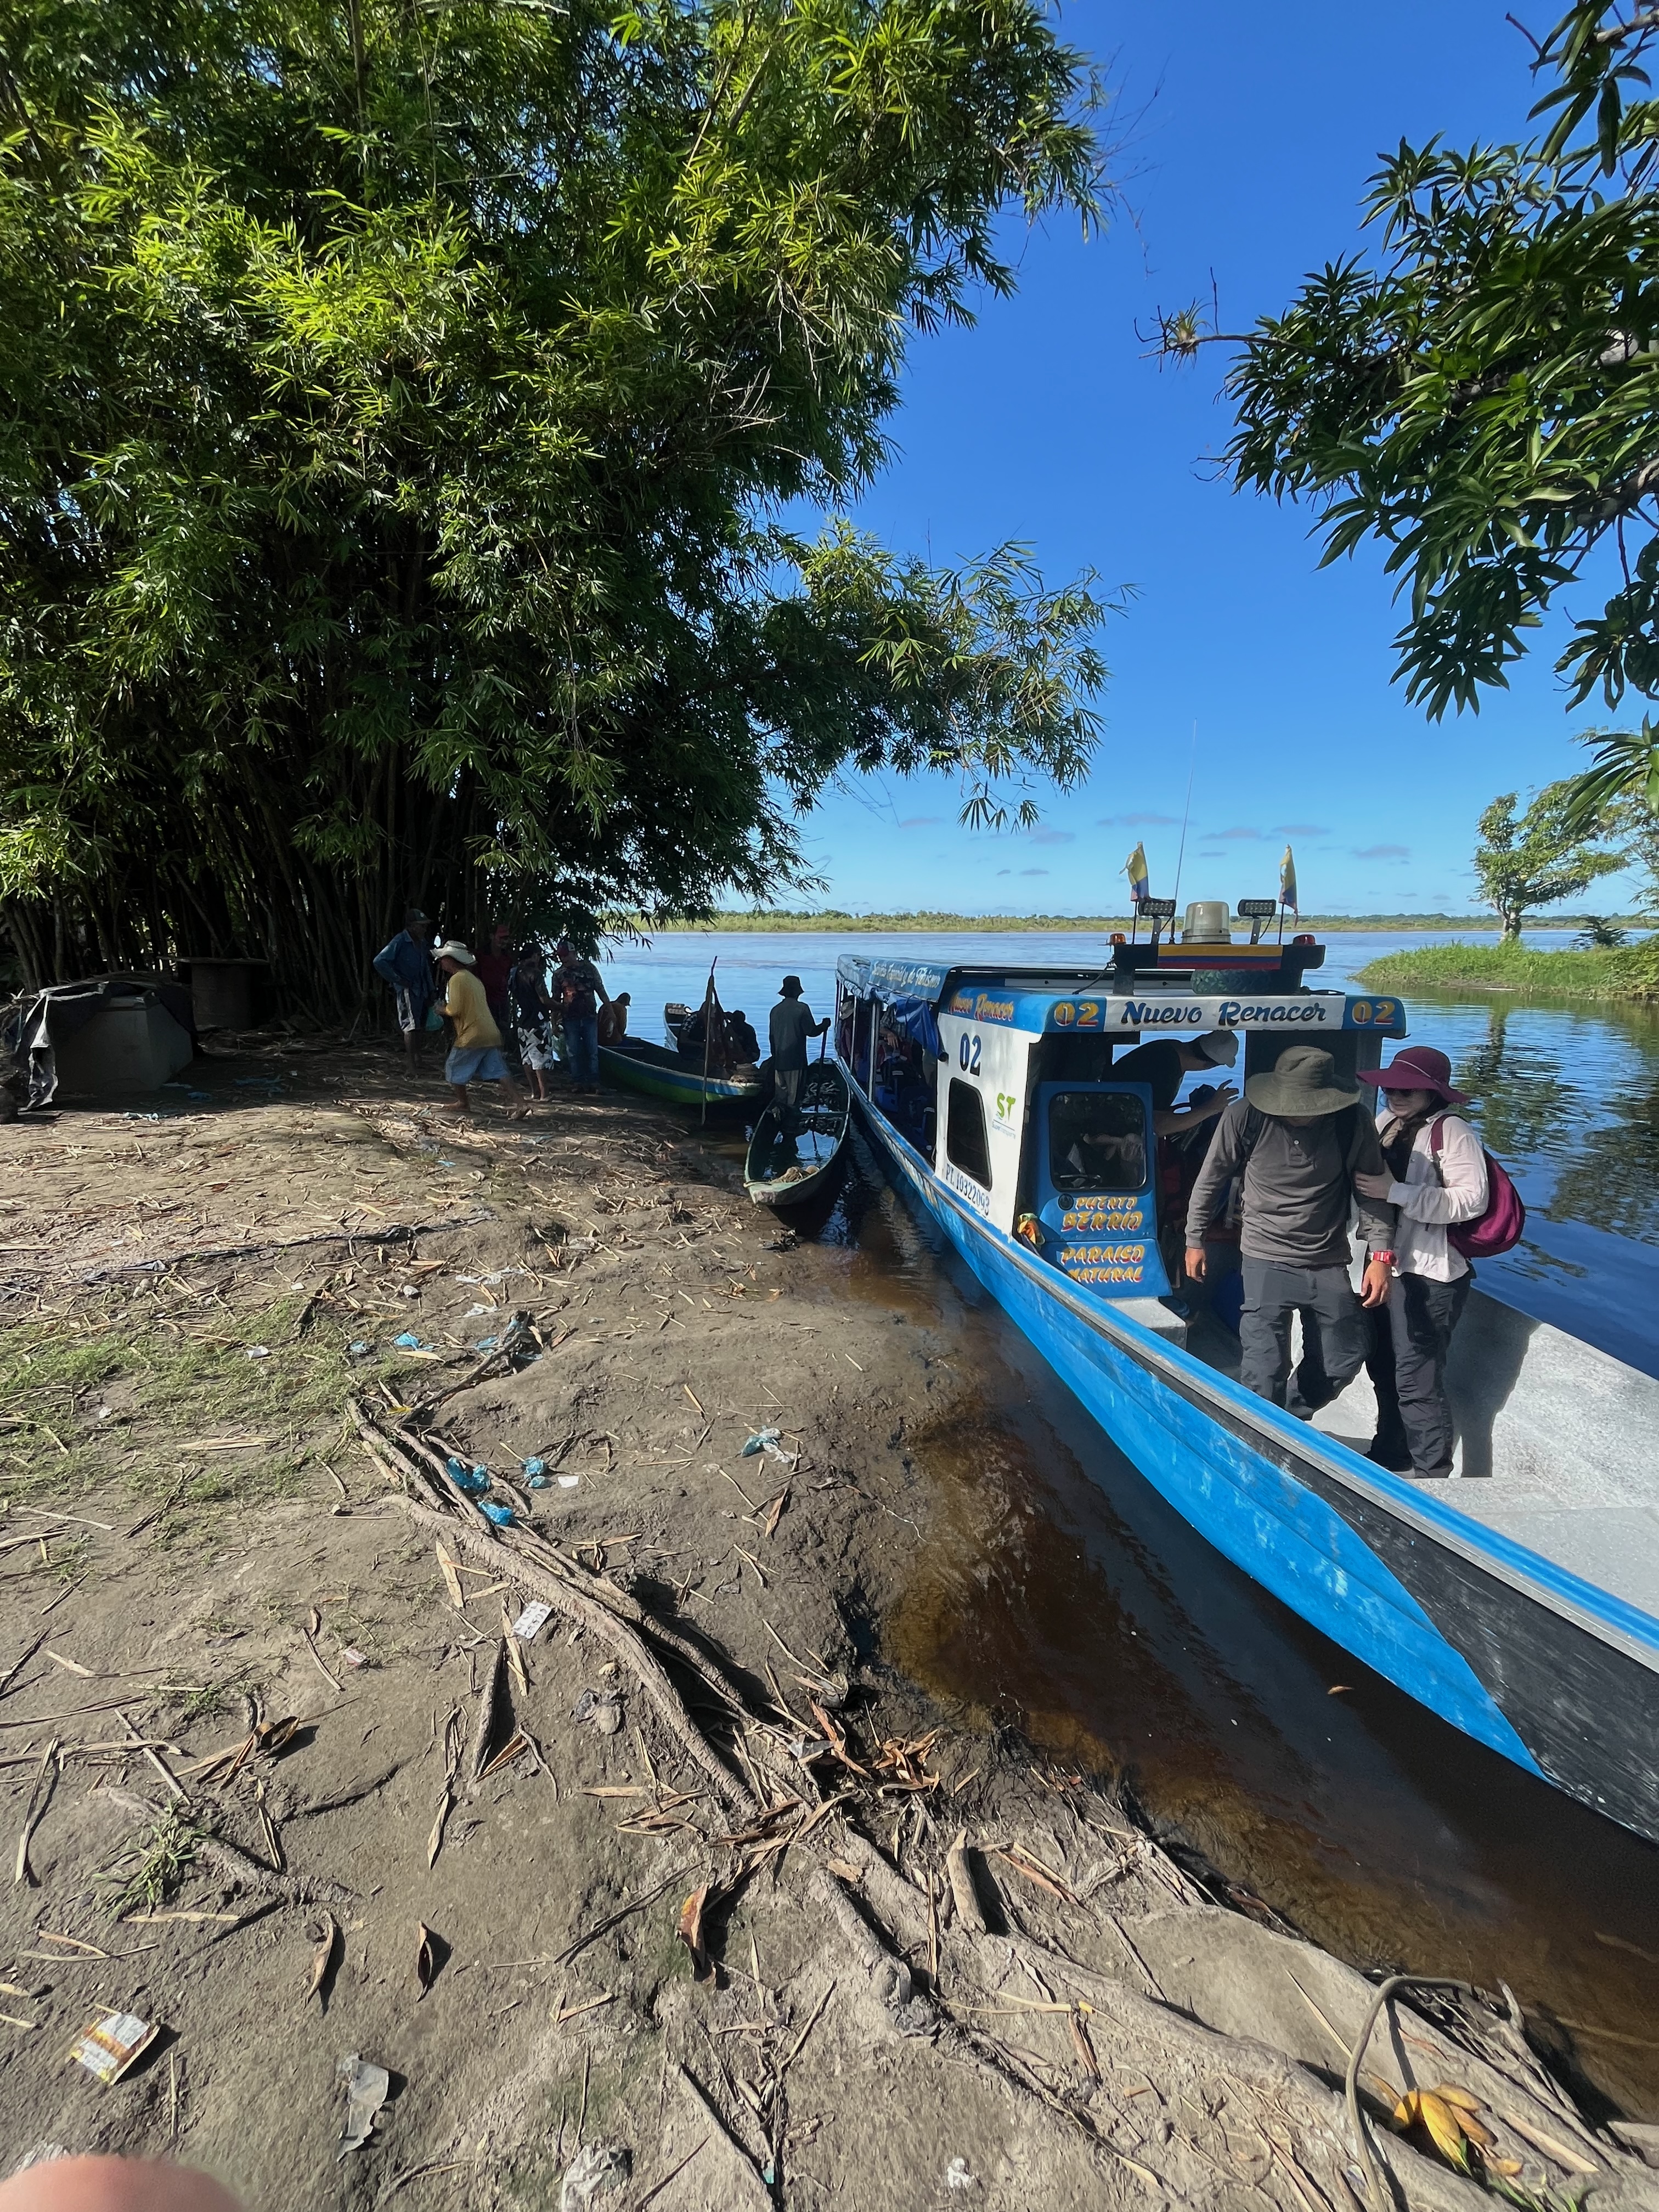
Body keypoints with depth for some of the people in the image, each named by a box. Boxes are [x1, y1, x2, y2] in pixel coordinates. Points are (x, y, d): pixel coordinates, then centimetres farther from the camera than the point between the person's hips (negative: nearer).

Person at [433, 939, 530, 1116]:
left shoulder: (456, 979, -7)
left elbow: (454, 1009, -14)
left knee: (454, 1068, 12)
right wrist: (448, 1008, 22)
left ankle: (463, 1103, 19)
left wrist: (442, 1009, 5)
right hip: (491, 1034, 8)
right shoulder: (473, 979, 21)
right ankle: (520, 1103, -11)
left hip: (472, 1035, -8)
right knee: (498, 1072, 1)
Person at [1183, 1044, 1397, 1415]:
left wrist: (1381, 1254, -8)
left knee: (1344, 1362, 12)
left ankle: (1295, 1421, 39)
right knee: (1264, 1373, -8)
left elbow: (1372, 1190, 1)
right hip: (1267, 1260, -3)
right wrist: (1195, 1240, 6)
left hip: (1329, 1263, 3)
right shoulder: (1247, 1116, -15)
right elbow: (1211, 1180, -1)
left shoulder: (1353, 1121, -10)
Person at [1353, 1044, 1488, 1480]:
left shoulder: (1451, 1131, -14)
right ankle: (1390, 1452, 40)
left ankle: (1433, 1476, 11)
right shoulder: (1389, 1126, 10)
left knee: (1416, 1379, -4)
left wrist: (1394, 1191, -26)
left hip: (1429, 1275, -9)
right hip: (1386, 1265, 9)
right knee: (1384, 1365, 21)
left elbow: (1472, 1199, -23)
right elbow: (1370, 1184, 25)